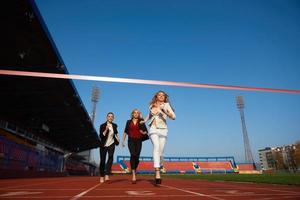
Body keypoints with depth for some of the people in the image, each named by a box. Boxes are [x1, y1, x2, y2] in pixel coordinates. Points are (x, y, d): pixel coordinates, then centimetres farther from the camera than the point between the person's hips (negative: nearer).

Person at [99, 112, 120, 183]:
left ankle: (107, 175, -26)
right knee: (102, 160, 6)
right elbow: (101, 136, -16)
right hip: (103, 145, -1)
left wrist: (117, 138, 13)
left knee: (111, 157, -22)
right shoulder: (102, 125, -8)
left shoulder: (114, 125, 4)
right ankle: (102, 176, 23)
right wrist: (106, 130, -28)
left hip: (111, 144, 2)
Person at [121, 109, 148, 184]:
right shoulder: (129, 122, 13)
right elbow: (125, 132, 16)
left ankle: (135, 171, 25)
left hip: (138, 141, 0)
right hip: (131, 140, 0)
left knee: (137, 157, -3)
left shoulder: (141, 122, 9)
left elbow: (146, 131, 7)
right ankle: (134, 175, -21)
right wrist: (123, 140, 11)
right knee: (133, 155, -18)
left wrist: (144, 132, -16)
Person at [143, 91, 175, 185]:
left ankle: (159, 168, 30)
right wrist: (144, 122, 25)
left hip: (163, 130, 0)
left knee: (160, 152, 1)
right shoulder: (152, 106, 13)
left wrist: (165, 111, -22)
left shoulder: (166, 105, 4)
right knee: (156, 147, -25)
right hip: (153, 129, 0)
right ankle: (157, 173, -34)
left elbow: (173, 117, -8)